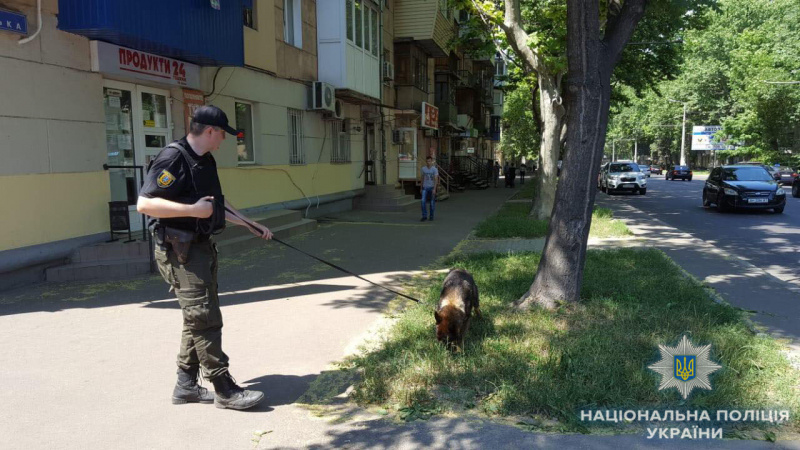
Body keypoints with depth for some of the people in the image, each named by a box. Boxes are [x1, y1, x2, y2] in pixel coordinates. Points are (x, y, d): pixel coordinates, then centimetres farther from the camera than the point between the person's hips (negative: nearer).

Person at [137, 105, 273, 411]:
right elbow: (144, 204, -23)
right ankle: (225, 391, 0)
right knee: (205, 319, -7)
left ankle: (186, 386, 24)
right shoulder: (172, 159, -16)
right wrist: (193, 210, -25)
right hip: (179, 251, -10)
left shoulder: (205, 161, 14)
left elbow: (217, 204, 25)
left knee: (197, 318, 14)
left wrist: (250, 224, 24)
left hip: (201, 247, 10)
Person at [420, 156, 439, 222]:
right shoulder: (423, 169, 4)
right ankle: (424, 216, -7)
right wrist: (421, 187, 13)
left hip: (432, 187, -2)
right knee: (423, 201, -11)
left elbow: (436, 179, -12)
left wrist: (434, 189, -21)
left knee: (432, 203, 4)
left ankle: (431, 216, 17)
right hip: (425, 187, 2)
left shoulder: (435, 169, -7)